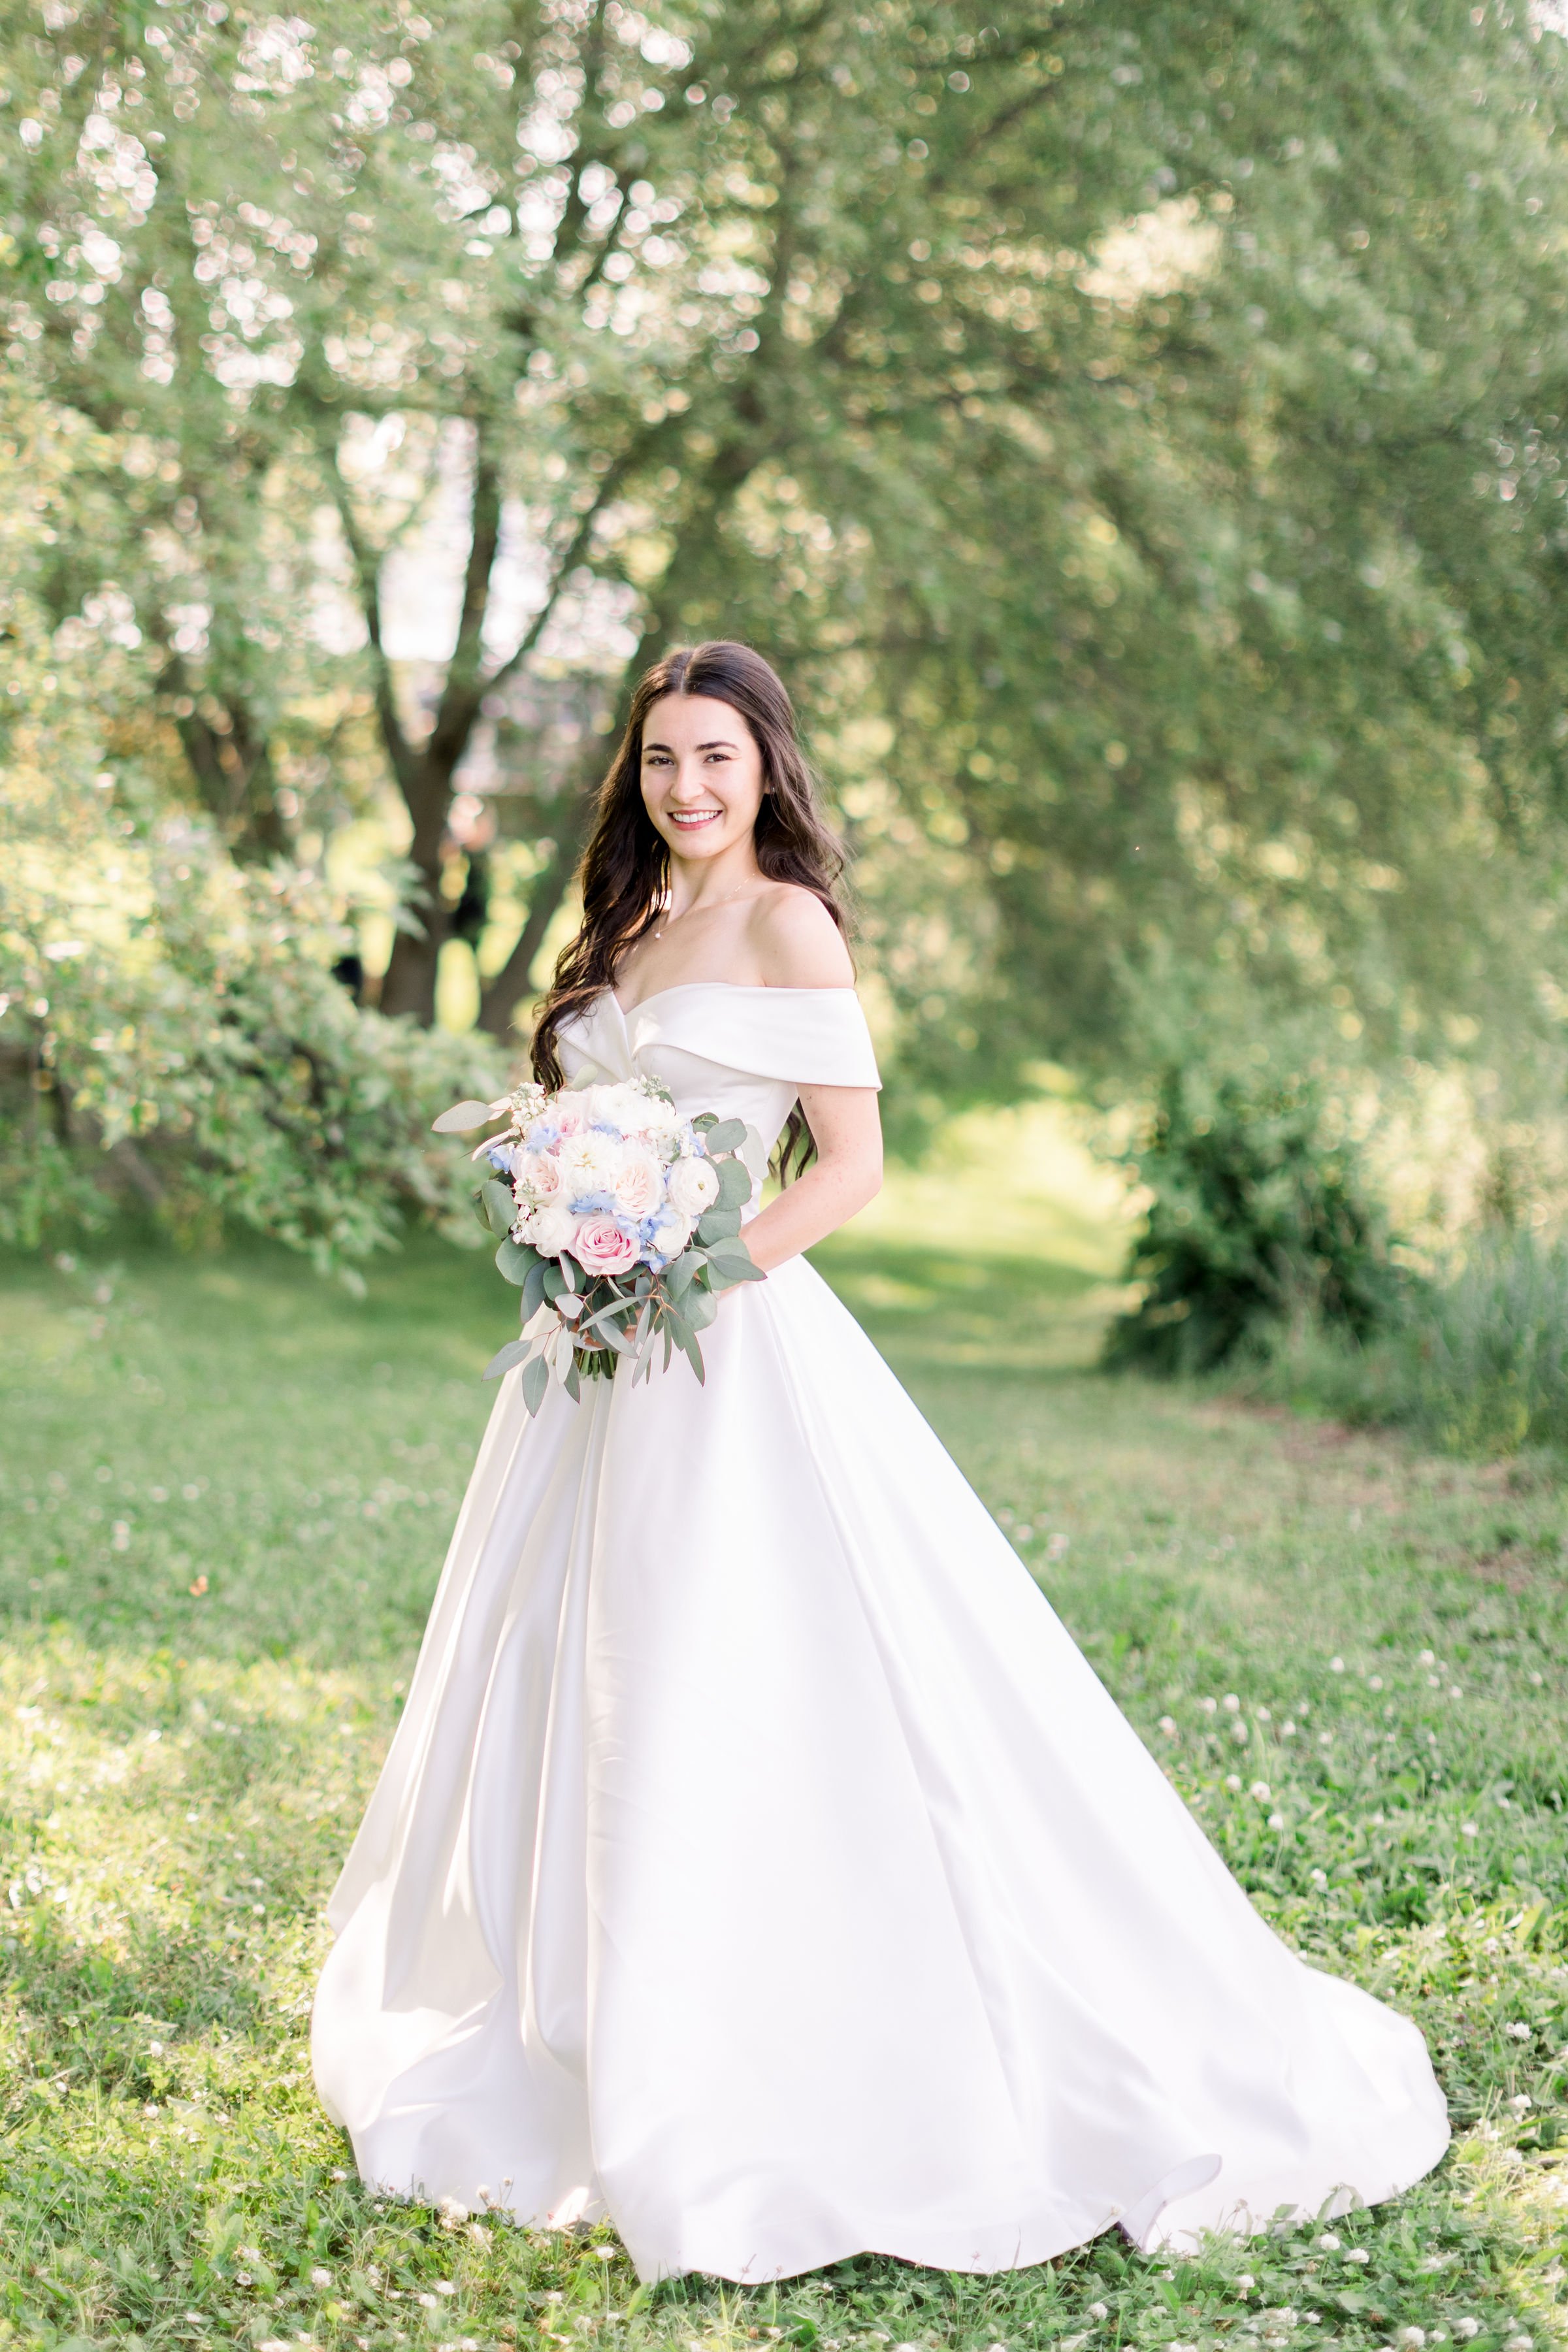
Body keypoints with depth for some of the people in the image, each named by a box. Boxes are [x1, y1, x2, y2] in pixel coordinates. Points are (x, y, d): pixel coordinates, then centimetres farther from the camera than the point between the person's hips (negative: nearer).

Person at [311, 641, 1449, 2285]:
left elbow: (850, 1162, -11)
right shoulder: (631, 928, 16)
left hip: (737, 1350, -8)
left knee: (747, 1699, -7)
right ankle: (571, 2037, 26)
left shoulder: (786, 922, -5)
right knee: (573, 1688, 12)